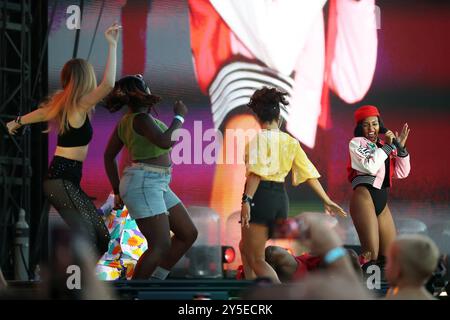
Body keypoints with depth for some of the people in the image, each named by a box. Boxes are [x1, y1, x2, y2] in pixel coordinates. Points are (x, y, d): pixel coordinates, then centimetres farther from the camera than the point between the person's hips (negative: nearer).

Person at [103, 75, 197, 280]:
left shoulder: (126, 121, 13)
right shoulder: (140, 119, -15)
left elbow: (109, 156, 19)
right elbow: (165, 142, -30)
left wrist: (117, 192, 21)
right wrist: (179, 117, -15)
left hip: (155, 186, 10)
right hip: (143, 184, -10)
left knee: (188, 234, 11)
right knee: (161, 246, -13)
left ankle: (155, 281, 15)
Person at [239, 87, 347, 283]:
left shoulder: (259, 138, -8)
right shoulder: (291, 142, 11)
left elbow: (256, 172, -20)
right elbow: (309, 173, 11)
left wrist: (247, 200, -24)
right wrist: (326, 200, 15)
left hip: (260, 196, -7)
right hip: (281, 199, 7)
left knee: (256, 259, -3)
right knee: (245, 247, 26)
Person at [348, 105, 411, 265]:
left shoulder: (384, 146, 21)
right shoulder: (356, 143, 4)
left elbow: (402, 173, 14)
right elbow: (370, 166, -14)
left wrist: (400, 148, 5)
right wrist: (388, 146, -5)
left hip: (382, 202, 7)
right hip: (364, 196, -7)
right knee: (371, 254, -21)